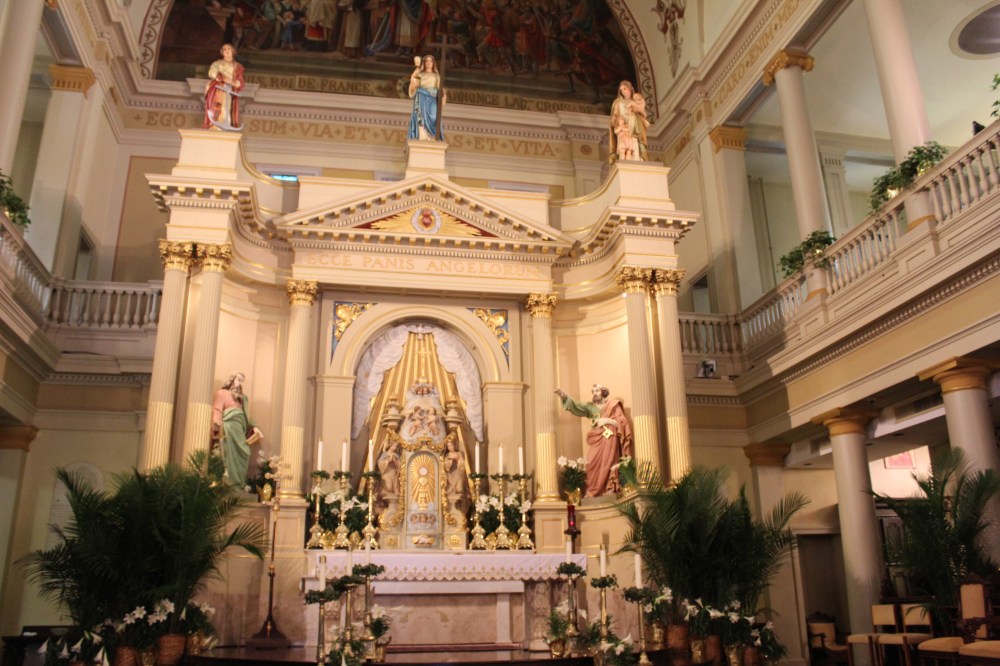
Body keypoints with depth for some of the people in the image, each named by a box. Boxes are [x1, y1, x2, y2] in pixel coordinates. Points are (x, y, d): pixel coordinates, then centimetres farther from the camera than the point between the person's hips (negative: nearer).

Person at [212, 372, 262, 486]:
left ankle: (238, 487, -9)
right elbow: (217, 410, -3)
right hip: (228, 428, -6)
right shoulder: (222, 393, 12)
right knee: (231, 456, -15)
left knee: (243, 455, -8)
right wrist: (216, 422, -24)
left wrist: (253, 427, 8)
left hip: (240, 430, 6)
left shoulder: (242, 398, 31)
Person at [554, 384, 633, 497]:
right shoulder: (590, 406, 14)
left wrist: (607, 420, -11)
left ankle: (610, 490, -9)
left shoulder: (613, 405, 6)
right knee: (593, 466, -8)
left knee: (607, 464, -12)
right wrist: (564, 397, -14)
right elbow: (576, 406, 0)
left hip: (609, 440, -3)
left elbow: (622, 423, 0)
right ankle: (592, 492, -9)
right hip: (596, 441, 3)